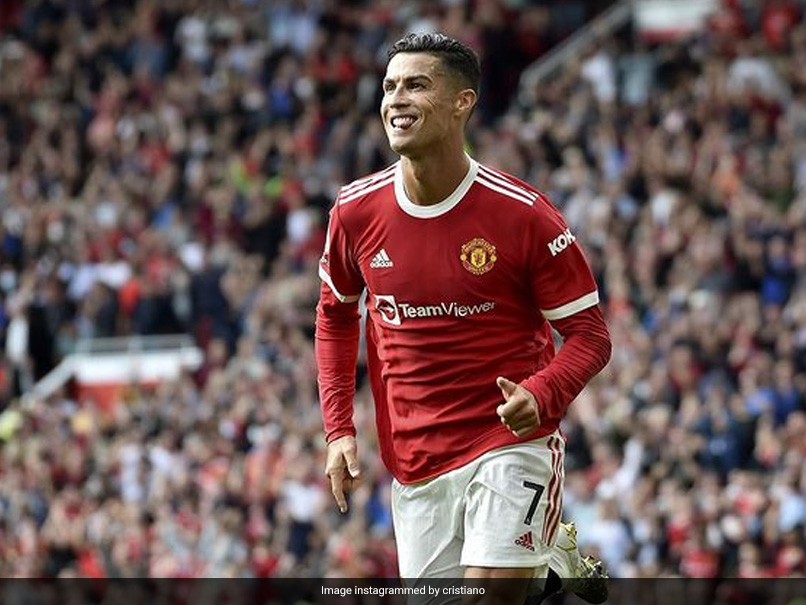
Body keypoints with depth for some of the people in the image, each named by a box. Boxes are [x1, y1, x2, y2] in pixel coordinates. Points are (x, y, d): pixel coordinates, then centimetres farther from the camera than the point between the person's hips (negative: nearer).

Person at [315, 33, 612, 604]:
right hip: (414, 463, 4)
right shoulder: (356, 211, -1)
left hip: (511, 441, -4)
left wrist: (539, 396, -26)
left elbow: (590, 333, -7)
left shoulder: (523, 214, -12)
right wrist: (339, 431, 7)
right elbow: (336, 315, 16)